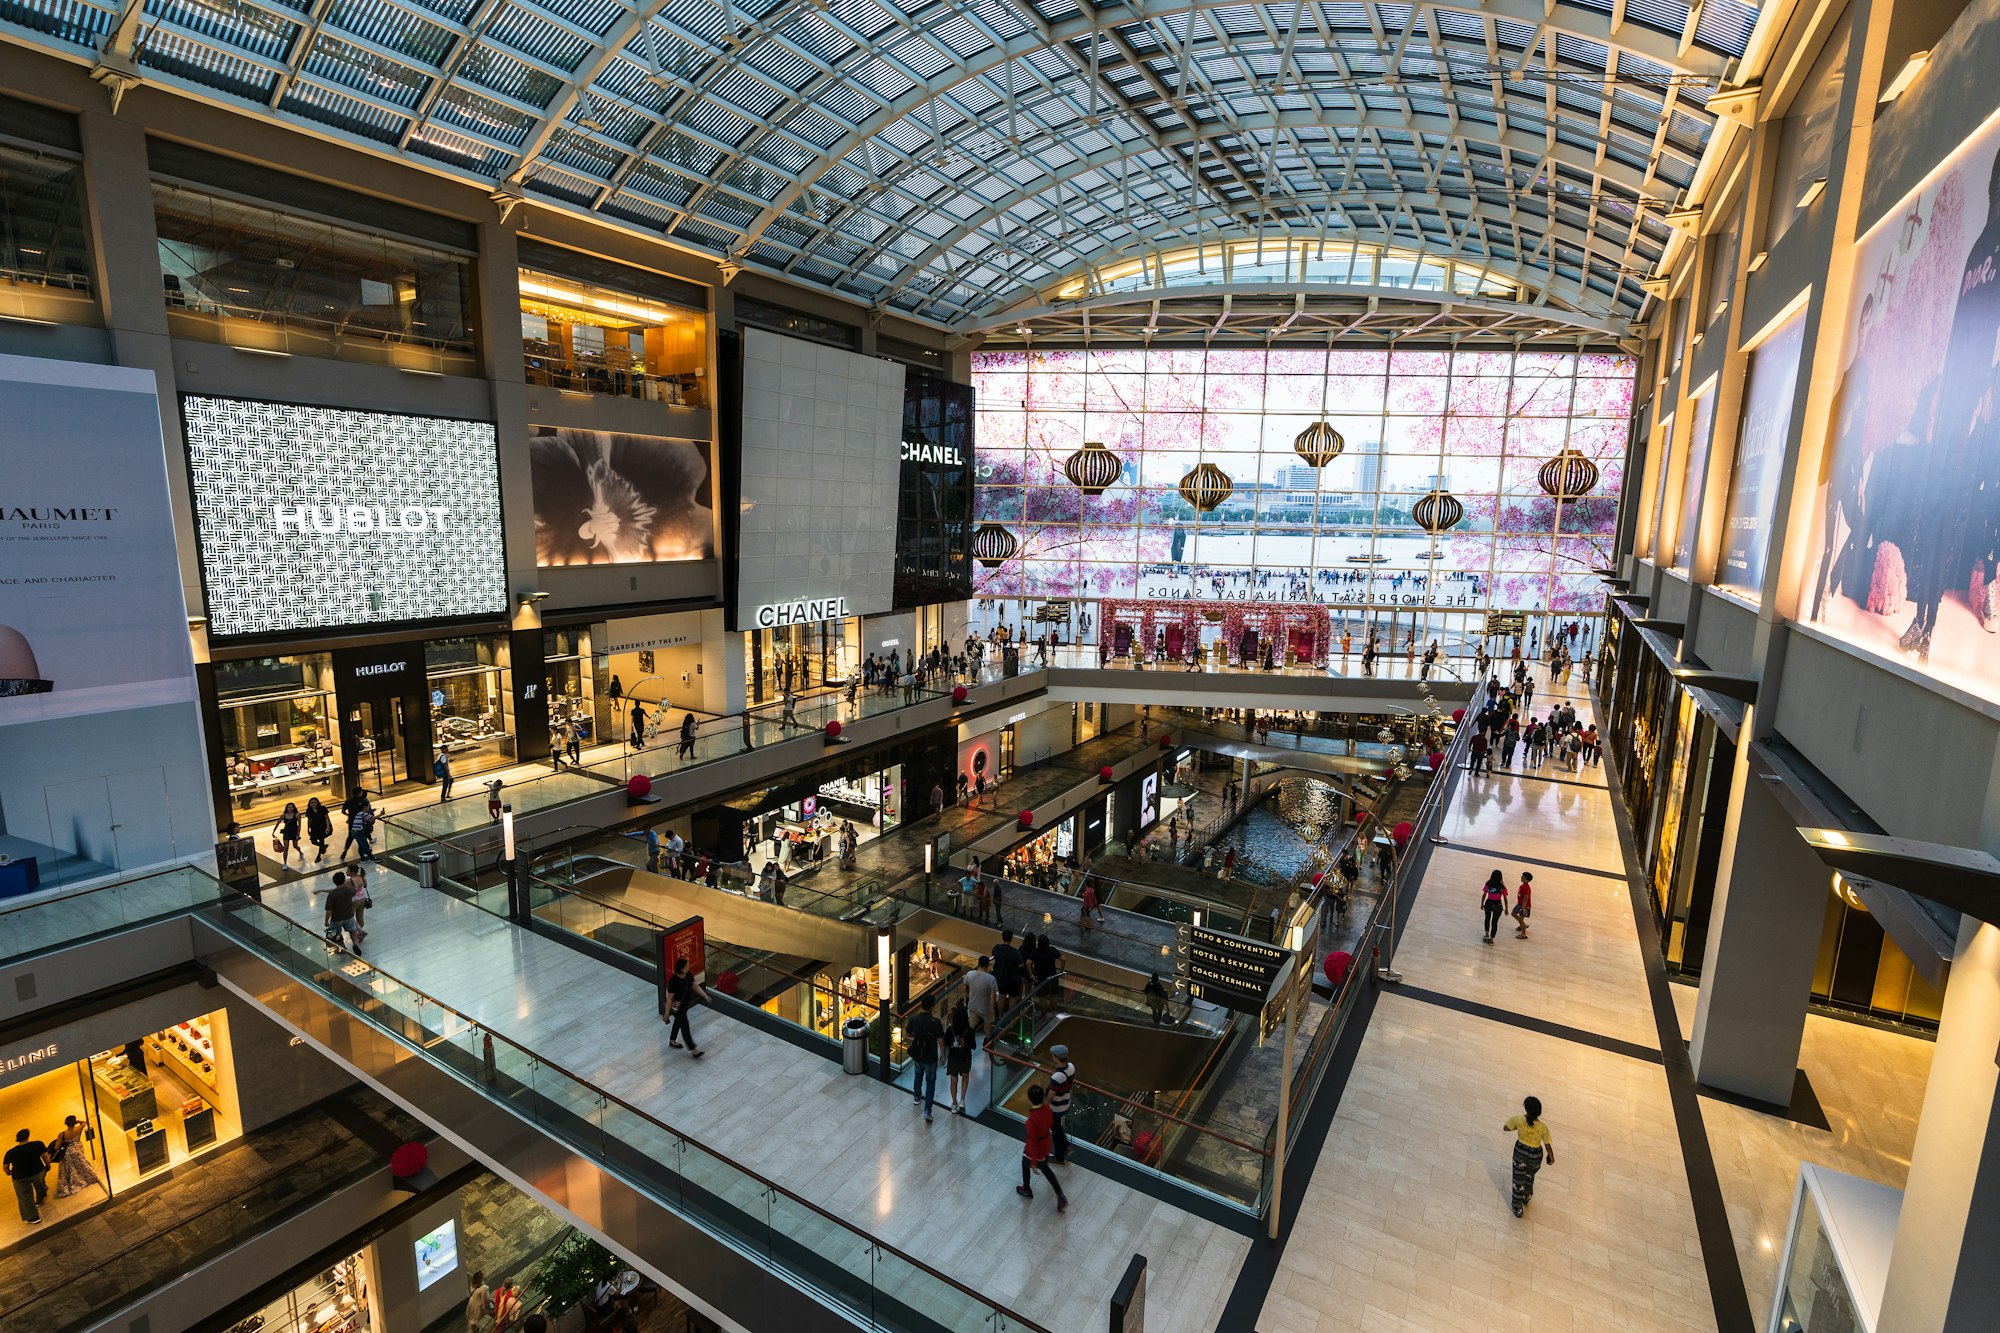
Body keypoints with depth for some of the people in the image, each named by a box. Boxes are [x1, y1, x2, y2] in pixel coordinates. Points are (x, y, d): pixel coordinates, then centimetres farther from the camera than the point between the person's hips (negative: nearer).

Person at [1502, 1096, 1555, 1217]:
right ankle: (1526, 1197, 58)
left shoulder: (1519, 1119, -25)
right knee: (1530, 1176, 33)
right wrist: (1552, 1158, 7)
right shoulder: (1543, 1127, -28)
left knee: (1518, 1179, 20)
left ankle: (1518, 1208, 34)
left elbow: (1505, 1128, -8)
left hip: (1520, 1151, 0)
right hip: (1535, 1155, 1)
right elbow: (1548, 1146, -14)